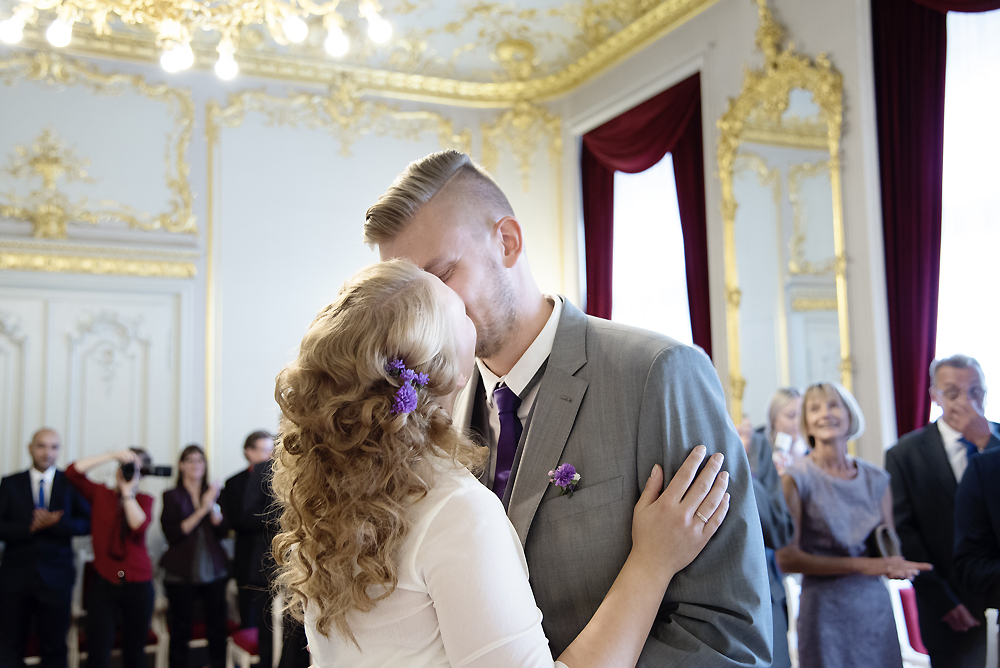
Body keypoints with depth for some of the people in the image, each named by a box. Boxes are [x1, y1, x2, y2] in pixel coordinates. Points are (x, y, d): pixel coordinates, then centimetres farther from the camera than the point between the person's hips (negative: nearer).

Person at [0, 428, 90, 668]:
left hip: (55, 577, 0)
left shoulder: (71, 483, 3)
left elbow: (87, 523, -5)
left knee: (55, 647, 7)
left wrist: (54, 524, -18)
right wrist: (30, 527, -18)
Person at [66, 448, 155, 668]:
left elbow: (139, 525, -14)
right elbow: (73, 471, -11)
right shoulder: (99, 493, 6)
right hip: (104, 583, -1)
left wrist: (128, 491, -12)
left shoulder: (144, 500, 7)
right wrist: (112, 455, -14)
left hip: (138, 584, 1)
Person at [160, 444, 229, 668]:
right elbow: (173, 534, -9)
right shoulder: (172, 496, 2)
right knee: (181, 630, 3)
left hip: (214, 571, 2)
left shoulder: (213, 493, 10)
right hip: (181, 574, -2)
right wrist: (201, 511, -12)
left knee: (218, 627, 1)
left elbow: (222, 531, 2)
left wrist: (212, 506, -12)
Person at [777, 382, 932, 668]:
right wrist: (861, 565, -16)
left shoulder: (876, 479, 6)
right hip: (826, 609, -4)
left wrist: (897, 566, -9)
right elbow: (787, 558, -12)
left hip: (877, 607, 4)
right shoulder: (797, 479, -8)